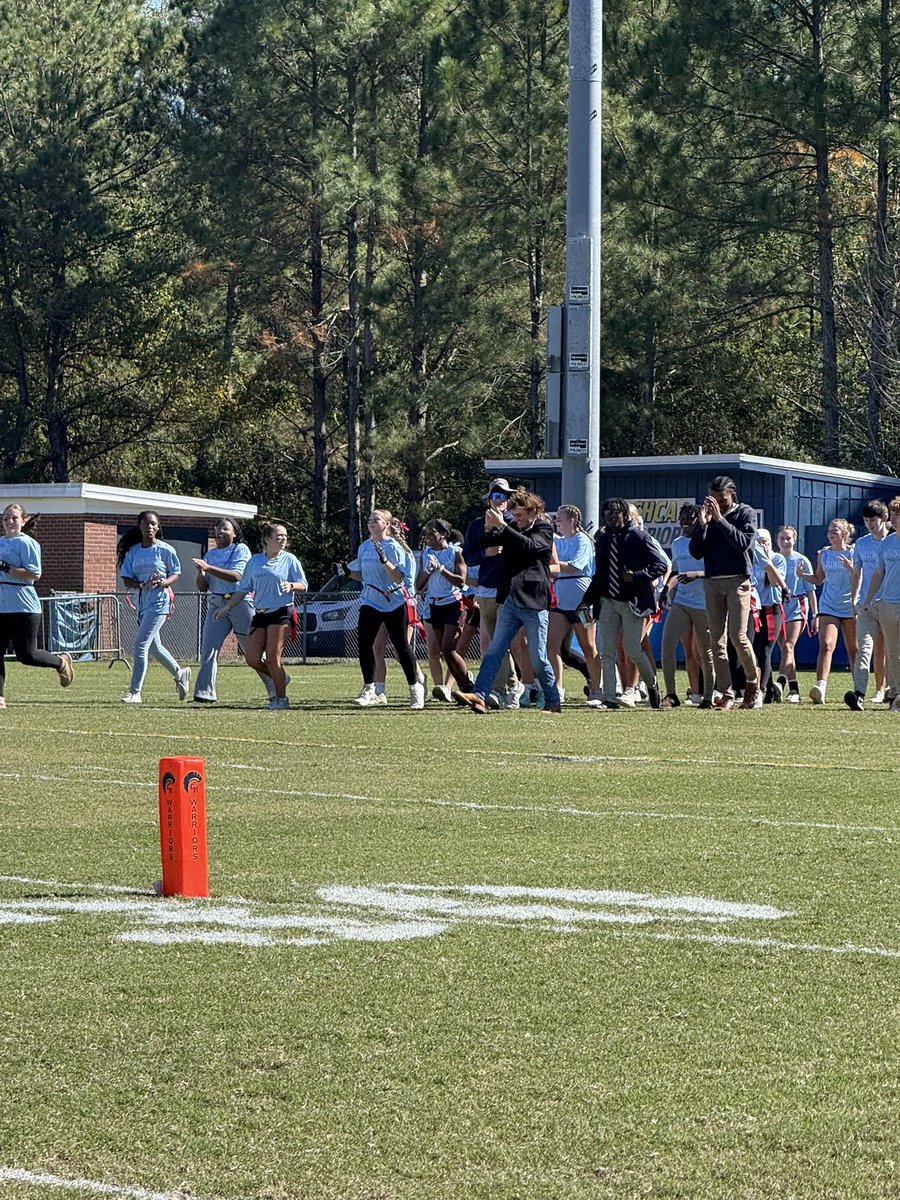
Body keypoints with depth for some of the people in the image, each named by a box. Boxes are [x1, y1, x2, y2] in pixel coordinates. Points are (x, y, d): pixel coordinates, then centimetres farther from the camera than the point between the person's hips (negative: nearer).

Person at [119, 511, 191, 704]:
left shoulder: (165, 550, -6)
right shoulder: (133, 551, 5)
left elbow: (175, 573, 3)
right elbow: (127, 580, 3)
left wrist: (163, 583, -17)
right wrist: (143, 585, -16)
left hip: (159, 602, -6)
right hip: (142, 601, 6)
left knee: (140, 644, -13)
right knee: (153, 646, 18)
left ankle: (135, 692, -9)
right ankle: (180, 674, 42)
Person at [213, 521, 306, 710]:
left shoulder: (289, 560, 3)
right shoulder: (254, 561, 11)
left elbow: (303, 585, 1)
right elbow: (243, 589, 16)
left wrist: (291, 586, -20)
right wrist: (227, 607, 10)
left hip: (282, 613, -4)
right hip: (260, 614, 4)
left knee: (272, 658, -9)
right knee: (251, 658, -4)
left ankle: (281, 699, 4)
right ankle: (279, 678, 20)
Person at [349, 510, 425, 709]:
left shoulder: (393, 547, -10)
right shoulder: (364, 547, 8)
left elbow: (399, 577, -18)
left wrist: (385, 560, -30)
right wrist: (351, 572, -1)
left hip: (394, 604, -5)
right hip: (370, 603, 5)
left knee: (401, 647, 0)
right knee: (364, 644, -4)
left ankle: (415, 687, 13)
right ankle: (369, 689, 7)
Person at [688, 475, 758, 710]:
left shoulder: (745, 513, 3)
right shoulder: (707, 516, 12)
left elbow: (743, 543, -13)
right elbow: (696, 552, 6)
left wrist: (720, 519, -16)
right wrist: (702, 524, -7)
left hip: (737, 580, -4)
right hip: (712, 582, 4)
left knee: (737, 635, -13)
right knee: (717, 640, -2)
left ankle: (753, 680, 12)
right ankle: (726, 694, -2)